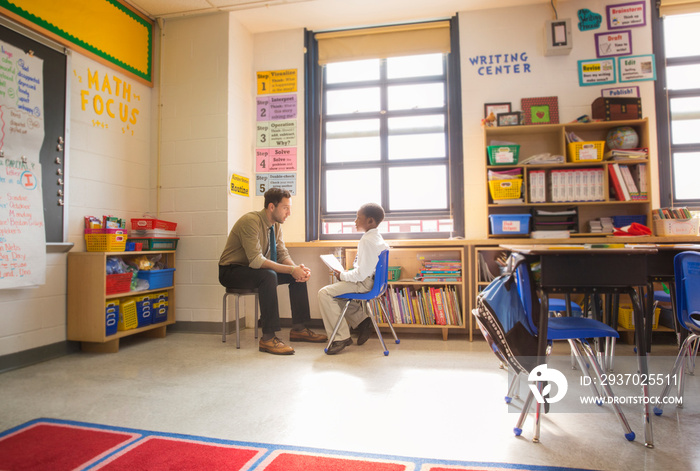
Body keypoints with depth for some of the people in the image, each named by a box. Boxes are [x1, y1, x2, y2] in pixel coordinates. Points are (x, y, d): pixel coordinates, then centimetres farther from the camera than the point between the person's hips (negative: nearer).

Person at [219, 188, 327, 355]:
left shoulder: (276, 225, 3)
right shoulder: (251, 221, -24)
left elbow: (282, 254, 1)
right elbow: (256, 260, -32)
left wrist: (297, 268, -21)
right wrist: (290, 269, -35)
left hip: (255, 270, 8)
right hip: (232, 271, -8)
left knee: (299, 275, -5)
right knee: (268, 275, -37)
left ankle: (298, 329, 2)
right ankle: (268, 338, -31)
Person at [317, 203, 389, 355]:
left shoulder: (367, 241, -23)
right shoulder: (377, 237, 9)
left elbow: (361, 273, -27)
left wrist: (342, 276, -12)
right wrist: (345, 274, 13)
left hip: (364, 283, -11)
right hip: (370, 280, 11)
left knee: (325, 293, -14)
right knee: (335, 290, 25)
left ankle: (341, 337, -9)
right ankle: (361, 320, 20)